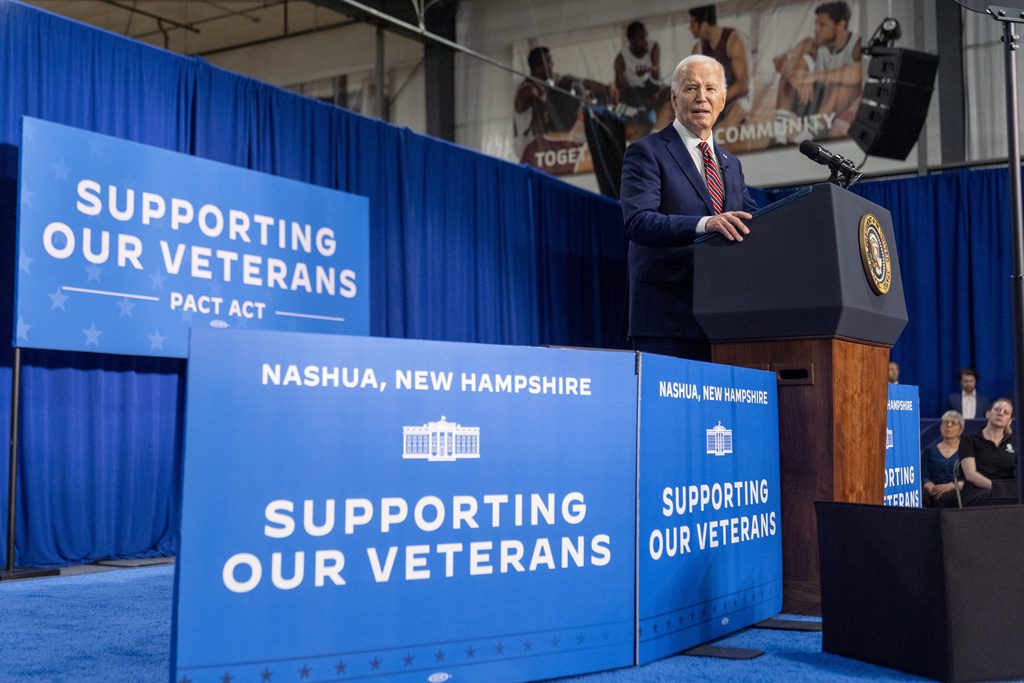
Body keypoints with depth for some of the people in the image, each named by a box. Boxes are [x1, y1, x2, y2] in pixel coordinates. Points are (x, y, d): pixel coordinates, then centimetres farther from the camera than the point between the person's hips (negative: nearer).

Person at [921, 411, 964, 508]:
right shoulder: (930, 450, 22)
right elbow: (924, 477, 11)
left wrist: (951, 486, -15)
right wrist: (931, 487, -12)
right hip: (935, 490, 2)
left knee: (942, 497, -37)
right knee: (923, 496, -35)